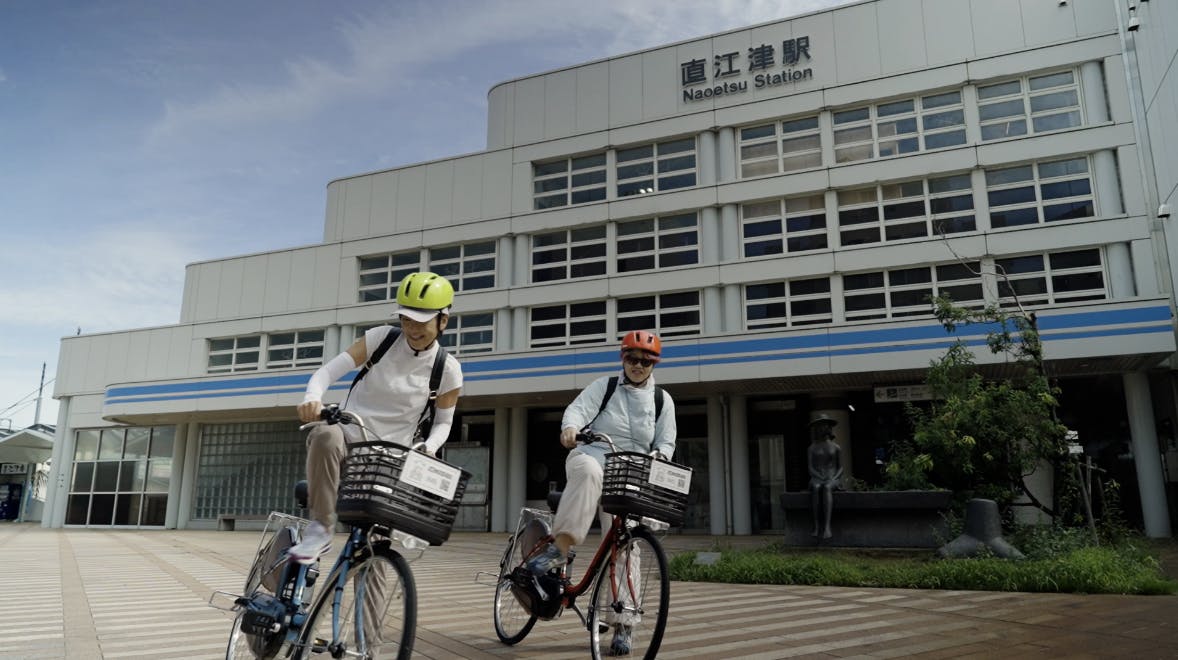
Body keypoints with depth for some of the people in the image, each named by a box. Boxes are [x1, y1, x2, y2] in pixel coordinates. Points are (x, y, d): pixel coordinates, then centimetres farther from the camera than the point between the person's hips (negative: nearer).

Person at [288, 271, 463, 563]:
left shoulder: (447, 369, -5)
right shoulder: (382, 338, -6)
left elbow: (443, 422, 8)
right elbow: (327, 372, -10)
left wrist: (428, 447, -15)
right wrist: (312, 398, -33)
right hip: (348, 438, -1)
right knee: (327, 435, -35)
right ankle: (320, 528, -22)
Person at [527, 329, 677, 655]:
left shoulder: (662, 400, 13)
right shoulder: (603, 386, 7)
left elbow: (666, 443, 11)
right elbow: (578, 409, -8)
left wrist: (659, 455, -13)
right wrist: (570, 428, -32)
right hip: (592, 455, -2)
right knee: (588, 471, -40)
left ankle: (622, 623, 1)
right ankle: (560, 546, -44)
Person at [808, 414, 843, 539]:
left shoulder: (835, 448, 12)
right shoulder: (812, 448, 11)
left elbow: (840, 468, 10)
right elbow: (810, 469, 2)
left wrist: (833, 479, -10)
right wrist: (821, 478, -16)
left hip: (832, 480, 0)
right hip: (816, 479, 0)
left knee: (826, 488, -38)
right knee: (816, 488, -38)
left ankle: (827, 526, -47)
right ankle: (817, 525, -39)